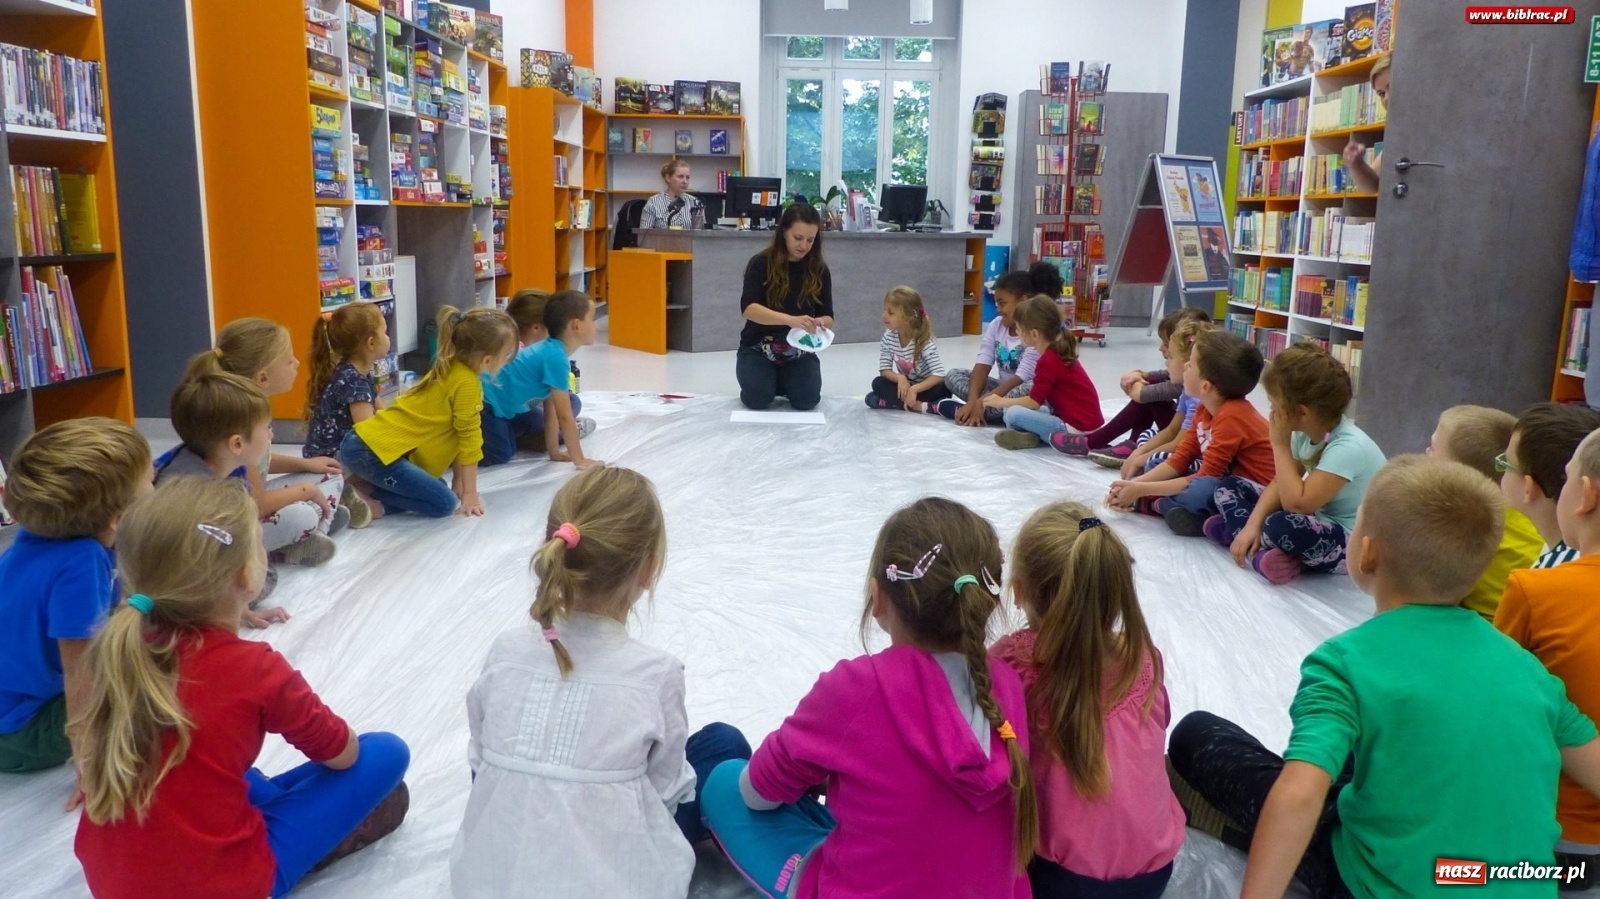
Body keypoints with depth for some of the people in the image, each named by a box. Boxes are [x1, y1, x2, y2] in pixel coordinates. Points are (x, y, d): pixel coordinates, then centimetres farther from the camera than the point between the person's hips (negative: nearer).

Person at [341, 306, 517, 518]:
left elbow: (457, 435, 17)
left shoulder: (450, 370, 13)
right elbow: (469, 438, -9)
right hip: (374, 451, -10)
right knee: (445, 503, -9)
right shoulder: (467, 383, -14)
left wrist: (458, 479, 18)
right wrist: (470, 493, -3)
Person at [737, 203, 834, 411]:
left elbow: (828, 317, 0)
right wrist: (790, 320, -40)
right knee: (758, 399, -26)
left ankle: (785, 382, 14)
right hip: (758, 348, -2)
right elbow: (749, 308, -24)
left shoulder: (819, 271, 0)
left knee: (807, 400, -22)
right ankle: (771, 380, 11)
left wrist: (820, 323, -26)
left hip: (799, 351, 2)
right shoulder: (761, 263, -11)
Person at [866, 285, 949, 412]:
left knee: (943, 388, -33)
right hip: (904, 385, 4)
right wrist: (900, 378, -30)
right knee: (878, 383, -22)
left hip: (924, 387, -4)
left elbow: (939, 375, -30)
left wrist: (914, 389, -40)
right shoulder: (888, 337, -11)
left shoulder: (925, 342, -23)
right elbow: (884, 370, -9)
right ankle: (918, 405, -30)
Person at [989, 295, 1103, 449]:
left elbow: (1034, 402, -13)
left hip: (1076, 428, -10)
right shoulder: (1059, 353, 10)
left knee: (1013, 414, -24)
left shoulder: (1049, 361, -19)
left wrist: (1002, 402, 0)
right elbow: (1039, 398, 15)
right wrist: (1007, 402, 10)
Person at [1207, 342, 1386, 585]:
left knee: (1282, 526, -41)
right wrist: (1253, 524, -14)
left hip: (1352, 542, -9)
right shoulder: (1306, 431, -3)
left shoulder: (1348, 447, -28)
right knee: (1229, 486, 4)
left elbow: (1297, 504, -33)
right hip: (1316, 519, 9)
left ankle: (1233, 530, -12)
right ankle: (1260, 552, -14)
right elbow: (1280, 483, 3)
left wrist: (1280, 444, -25)